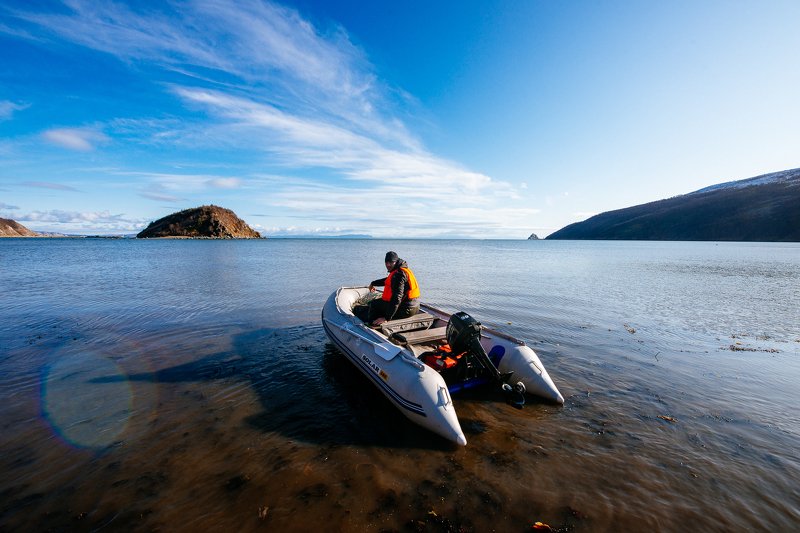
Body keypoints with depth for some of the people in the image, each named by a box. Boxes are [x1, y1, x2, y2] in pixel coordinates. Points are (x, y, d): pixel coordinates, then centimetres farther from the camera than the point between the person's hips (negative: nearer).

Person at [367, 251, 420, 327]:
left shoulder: (399, 274, -21)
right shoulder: (401, 270, 11)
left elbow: (397, 298, -28)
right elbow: (388, 280, 32)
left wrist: (387, 318, -27)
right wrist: (373, 283, 42)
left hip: (405, 309, -10)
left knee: (374, 304, 5)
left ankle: (370, 325, 18)